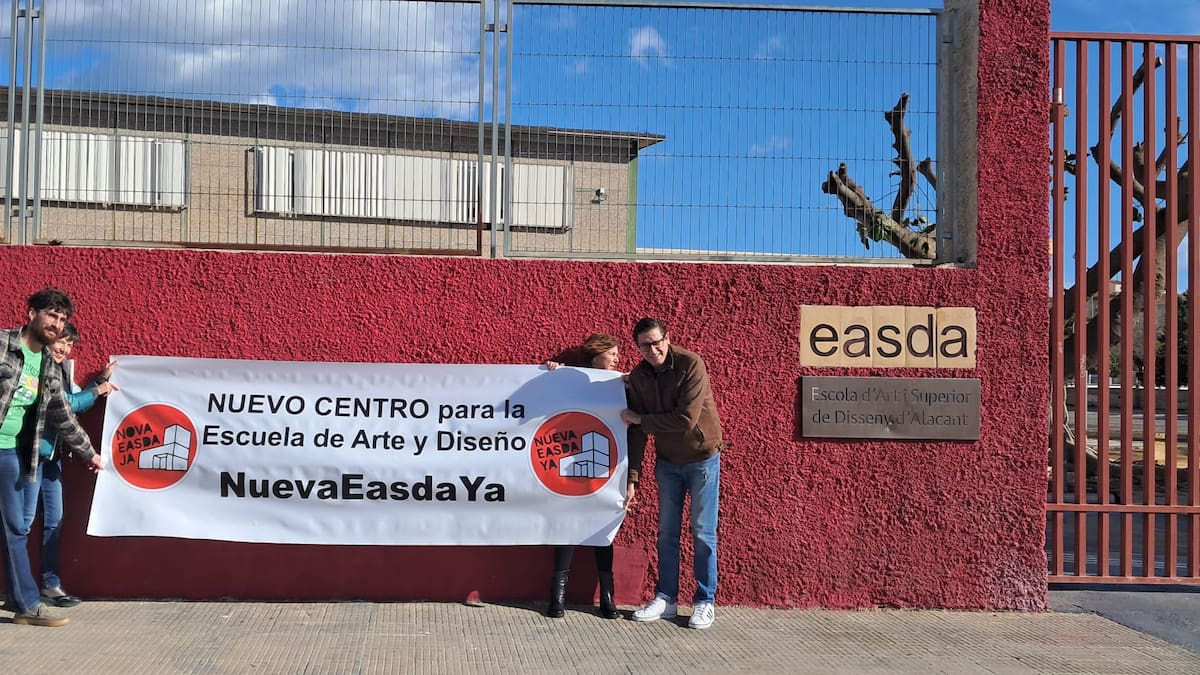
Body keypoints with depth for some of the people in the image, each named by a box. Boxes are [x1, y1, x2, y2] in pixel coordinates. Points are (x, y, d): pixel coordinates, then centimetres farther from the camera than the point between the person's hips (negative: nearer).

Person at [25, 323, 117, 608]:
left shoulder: (61, 369, 13)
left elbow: (76, 401, 19)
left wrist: (101, 381, 13)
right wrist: (97, 391, -7)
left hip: (52, 453, 8)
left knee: (53, 520, 10)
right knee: (25, 520, -4)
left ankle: (50, 583, 17)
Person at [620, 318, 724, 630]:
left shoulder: (691, 364, -21)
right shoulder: (638, 376, -5)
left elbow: (686, 419, -27)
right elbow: (638, 430, -1)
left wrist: (639, 418, -18)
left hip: (702, 458, -5)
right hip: (667, 461, 5)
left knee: (703, 533, 1)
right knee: (667, 531, 9)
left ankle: (705, 602, 12)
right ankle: (666, 598, 18)